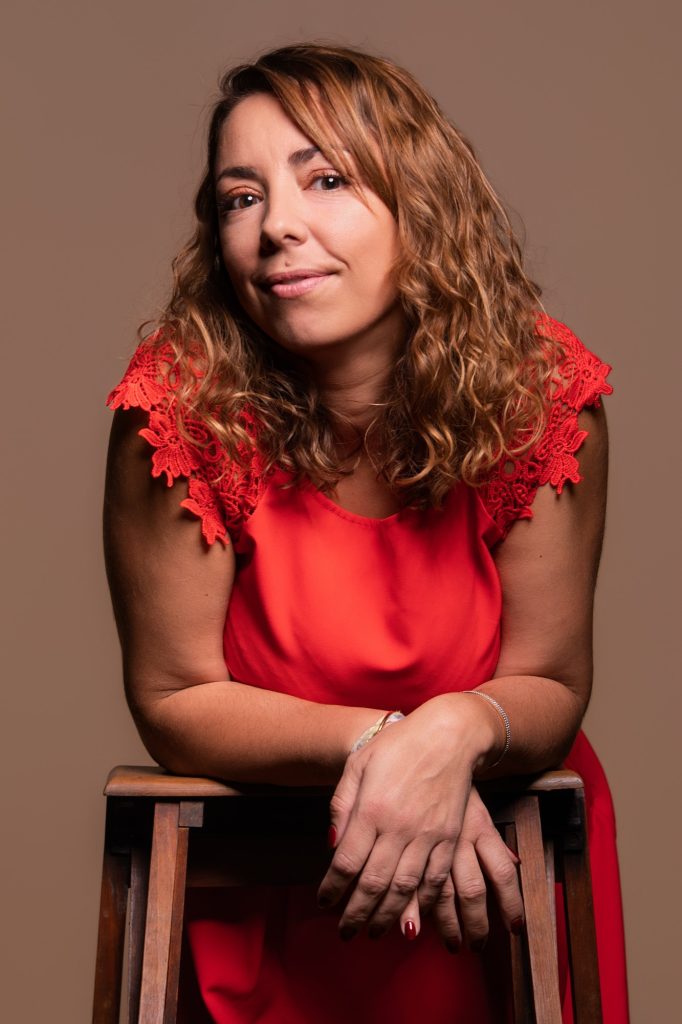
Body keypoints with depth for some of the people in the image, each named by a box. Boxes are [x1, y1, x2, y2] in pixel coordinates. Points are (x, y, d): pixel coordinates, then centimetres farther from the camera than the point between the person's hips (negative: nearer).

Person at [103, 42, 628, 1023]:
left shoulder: (540, 390, -19)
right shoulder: (181, 403, -22)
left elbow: (550, 685, -12)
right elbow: (173, 696, -15)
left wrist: (455, 730, -34)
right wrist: (375, 742, -29)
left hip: (495, 865, 1)